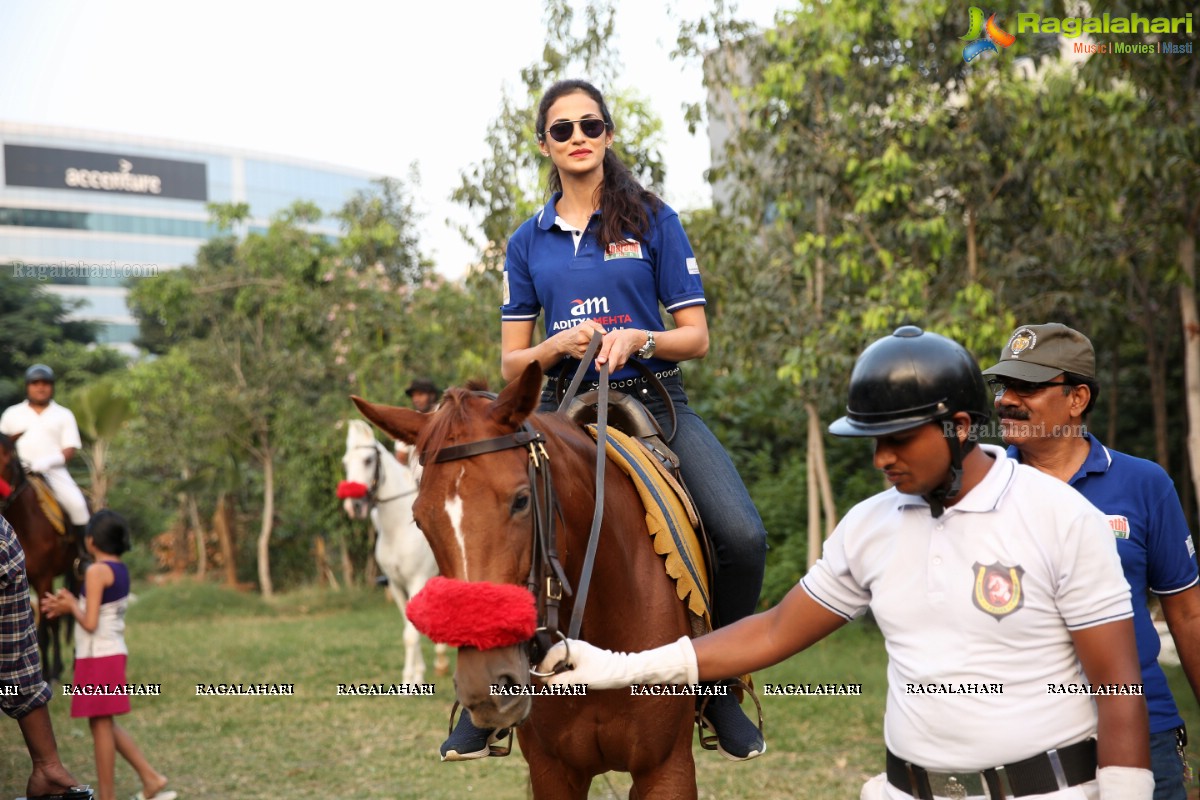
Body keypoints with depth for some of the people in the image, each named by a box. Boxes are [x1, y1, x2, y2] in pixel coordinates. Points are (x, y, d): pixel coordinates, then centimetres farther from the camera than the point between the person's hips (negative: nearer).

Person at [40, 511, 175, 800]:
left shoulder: (96, 571, -15)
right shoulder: (121, 570, 10)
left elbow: (90, 623, -19)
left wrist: (72, 605, -2)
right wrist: (69, 607, 12)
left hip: (98, 657, -9)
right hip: (114, 654, 9)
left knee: (100, 724, -1)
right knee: (105, 724, 18)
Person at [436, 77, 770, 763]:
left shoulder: (653, 220, 5)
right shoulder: (529, 242, 10)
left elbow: (696, 337, 2)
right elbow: (511, 362, 11)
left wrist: (639, 339, -18)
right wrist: (558, 346, -11)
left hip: (655, 404, -1)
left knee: (745, 537, -23)